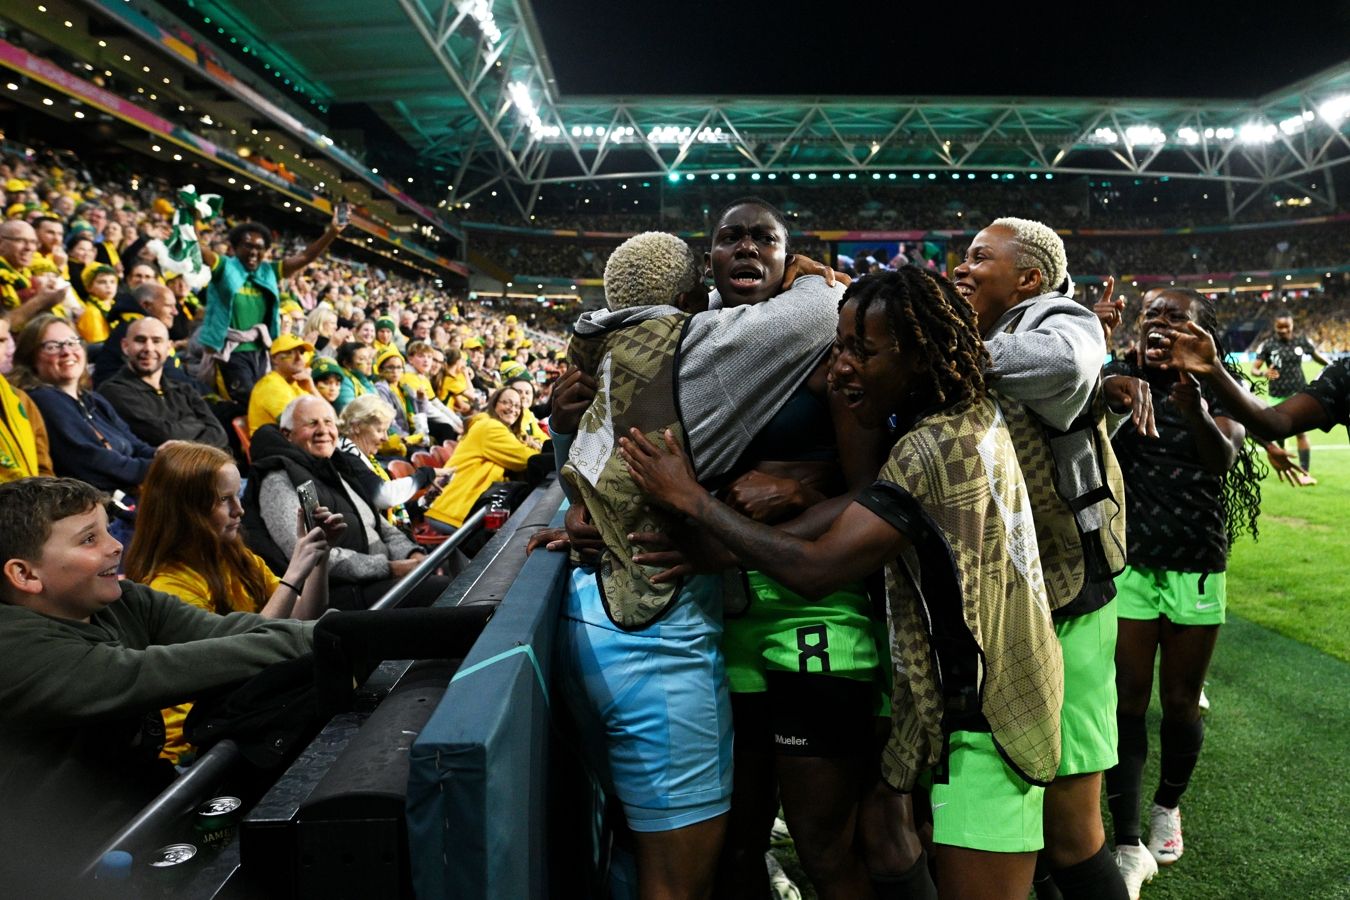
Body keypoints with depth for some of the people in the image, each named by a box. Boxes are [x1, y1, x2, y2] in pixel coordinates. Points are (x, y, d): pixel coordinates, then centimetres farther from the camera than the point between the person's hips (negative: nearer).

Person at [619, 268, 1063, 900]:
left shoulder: (934, 448, -25)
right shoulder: (976, 417, 4)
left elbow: (815, 570, -30)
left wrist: (691, 499, -22)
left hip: (984, 718, -10)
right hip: (997, 695, 10)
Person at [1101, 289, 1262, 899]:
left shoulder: (1218, 391, -2)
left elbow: (1224, 457, -22)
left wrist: (1195, 414, -42)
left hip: (1197, 571, 0)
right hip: (1128, 566, 0)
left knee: (1180, 702, 12)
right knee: (1127, 701, -2)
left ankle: (1167, 808, 37)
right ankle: (1128, 846, 5)